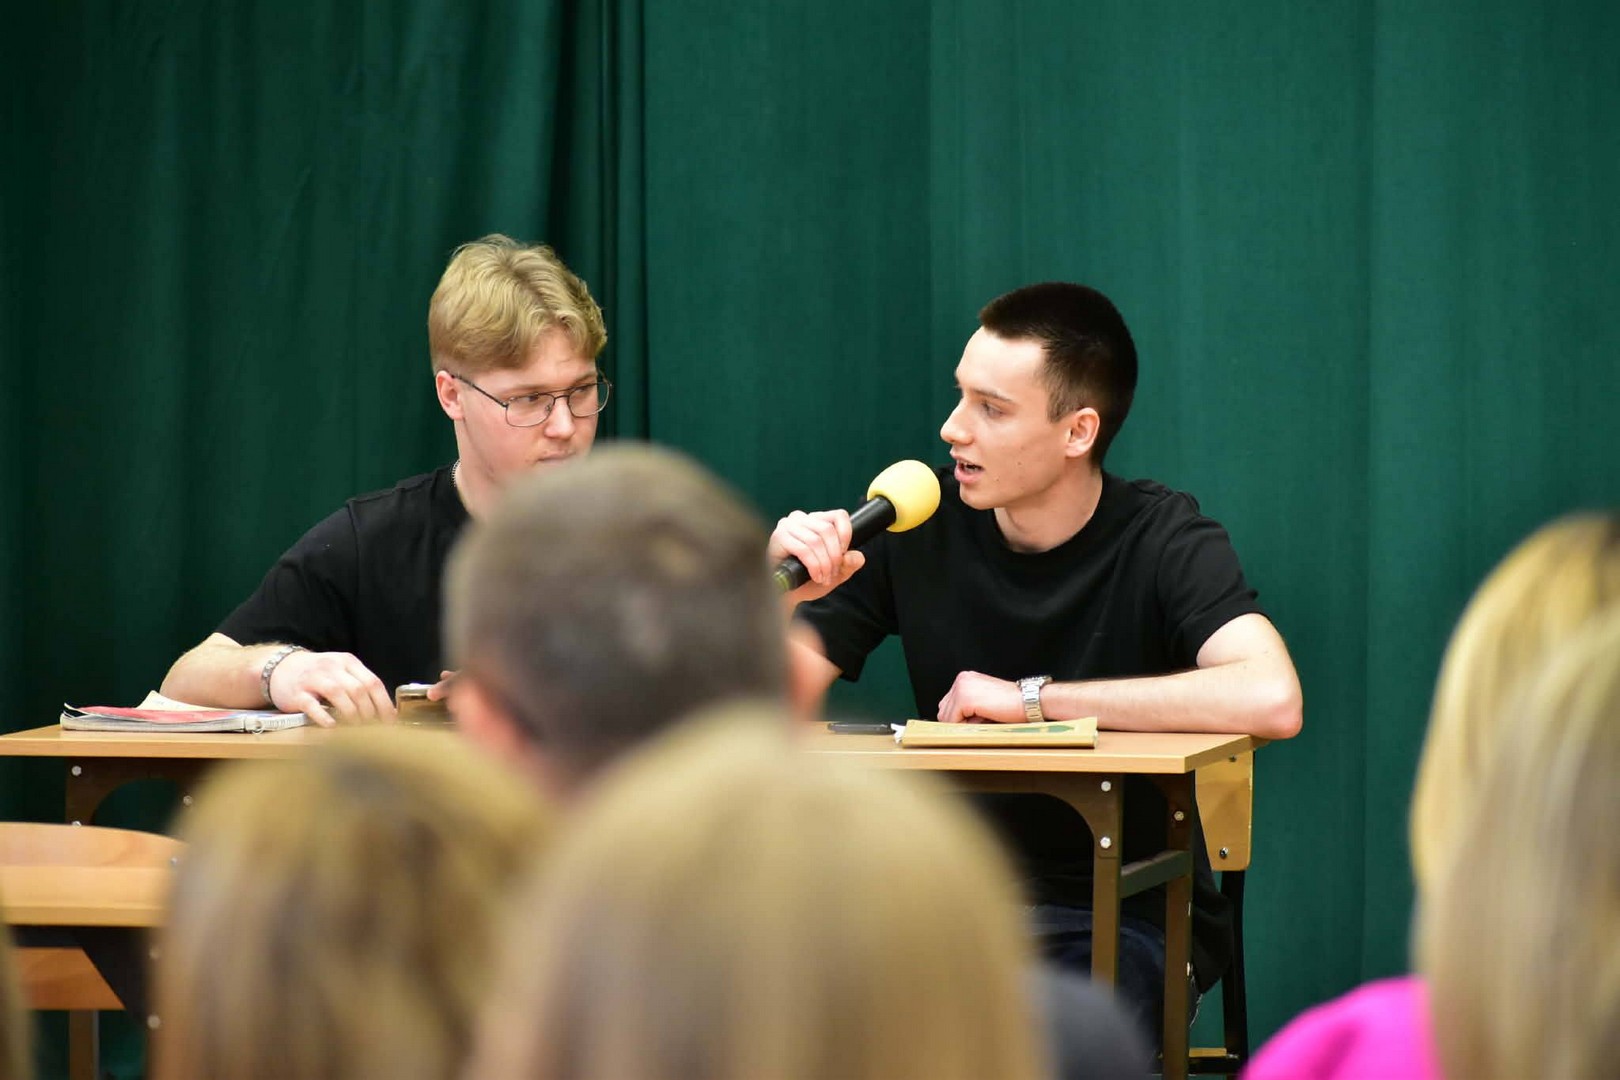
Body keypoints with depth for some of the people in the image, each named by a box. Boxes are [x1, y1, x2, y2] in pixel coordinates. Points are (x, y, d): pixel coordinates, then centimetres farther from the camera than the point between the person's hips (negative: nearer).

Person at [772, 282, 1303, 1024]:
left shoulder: (1163, 539, -9)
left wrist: (1032, 698, -22)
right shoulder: (920, 530, 0)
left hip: (1130, 916, -3)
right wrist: (775, 599, -23)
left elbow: (1271, 700, -29)